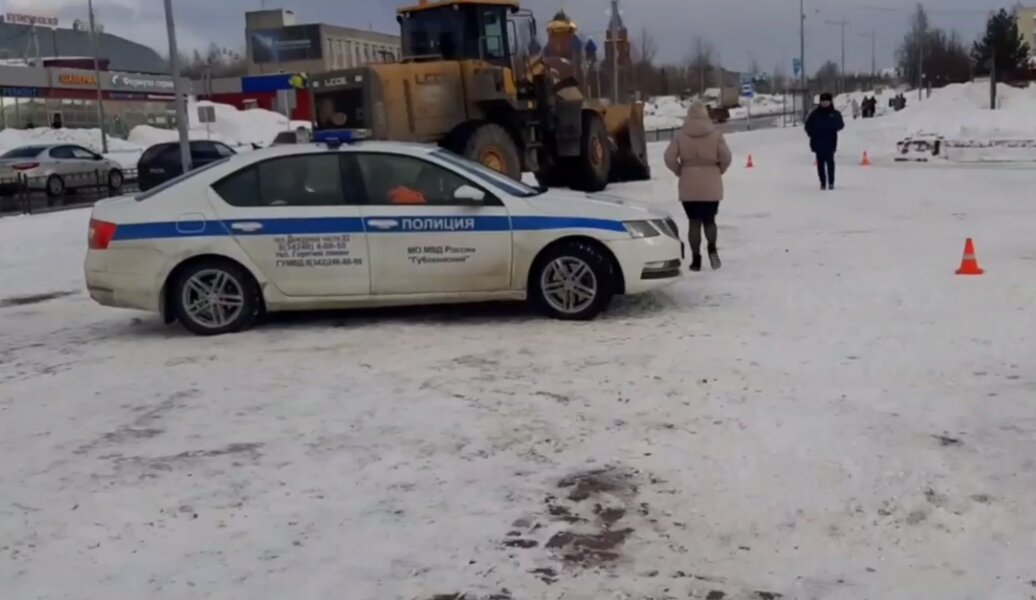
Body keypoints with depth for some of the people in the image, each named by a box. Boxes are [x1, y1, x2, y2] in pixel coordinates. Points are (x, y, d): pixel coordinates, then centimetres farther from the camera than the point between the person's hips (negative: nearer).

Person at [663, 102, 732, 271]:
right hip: (711, 186, 0)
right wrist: (718, 170, 9)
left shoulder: (681, 136, -3)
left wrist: (680, 171, 6)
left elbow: (669, 158, -10)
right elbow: (726, 158, -9)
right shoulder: (715, 135, -4)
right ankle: (712, 248, -10)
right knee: (709, 220, 14)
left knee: (694, 222, 7)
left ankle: (696, 259, 5)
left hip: (689, 187, 0)